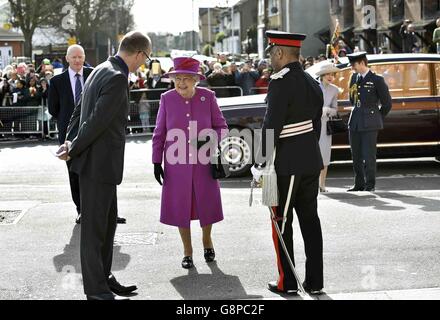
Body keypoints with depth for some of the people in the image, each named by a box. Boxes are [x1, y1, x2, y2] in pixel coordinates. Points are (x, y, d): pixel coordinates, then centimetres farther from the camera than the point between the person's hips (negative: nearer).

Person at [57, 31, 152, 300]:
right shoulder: (118, 78, -20)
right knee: (94, 226, -1)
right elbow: (97, 121, -23)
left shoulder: (102, 70, 12)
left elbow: (80, 110, 14)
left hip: (101, 162, 10)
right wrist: (73, 149, -13)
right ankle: (96, 290, 7)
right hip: (98, 164, -10)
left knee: (108, 222, 18)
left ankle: (103, 277, 28)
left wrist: (70, 142, 5)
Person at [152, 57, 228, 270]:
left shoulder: (208, 97, -4)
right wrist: (157, 162, 1)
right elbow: (159, 133, 4)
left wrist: (210, 140, -17)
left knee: (206, 203, 8)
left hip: (203, 162, 0)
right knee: (180, 206, 4)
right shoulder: (167, 99, -2)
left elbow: (222, 127, 3)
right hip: (177, 164, 0)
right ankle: (187, 251, 20)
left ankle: (207, 240, 36)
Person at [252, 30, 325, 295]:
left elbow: (271, 127, -20)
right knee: (310, 219, 11)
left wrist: (261, 164, -14)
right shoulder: (312, 83, 9)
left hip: (286, 165, -8)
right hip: (312, 161, 8)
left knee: (282, 222, 4)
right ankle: (315, 281, 15)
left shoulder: (281, 83, -17)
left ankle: (288, 282, 10)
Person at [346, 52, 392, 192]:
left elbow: (387, 103, 2)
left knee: (368, 155, -5)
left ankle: (370, 184, 5)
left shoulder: (377, 80, -5)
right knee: (356, 155, 7)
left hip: (369, 124, -5)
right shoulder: (354, 77, 11)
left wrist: (378, 119, 9)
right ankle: (359, 184, 16)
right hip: (355, 123, 5)